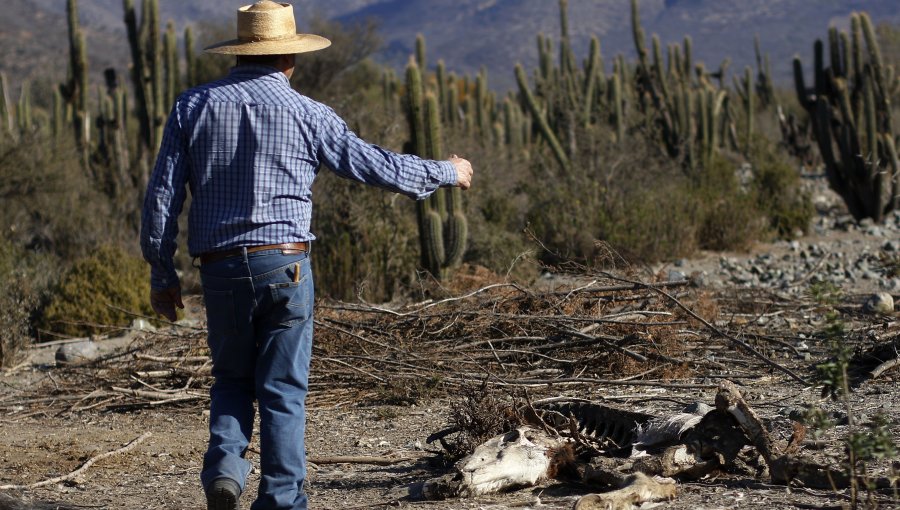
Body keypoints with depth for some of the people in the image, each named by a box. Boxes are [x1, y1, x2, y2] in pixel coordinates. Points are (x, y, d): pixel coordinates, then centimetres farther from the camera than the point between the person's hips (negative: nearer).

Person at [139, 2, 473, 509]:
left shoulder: (193, 106, 4)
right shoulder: (306, 113, -2)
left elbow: (163, 194, 2)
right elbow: (375, 165, 2)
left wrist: (163, 273, 10)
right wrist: (446, 173, 18)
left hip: (221, 269, 2)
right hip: (284, 264, -2)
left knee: (232, 380, 19)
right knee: (283, 390, 6)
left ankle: (225, 464, -3)